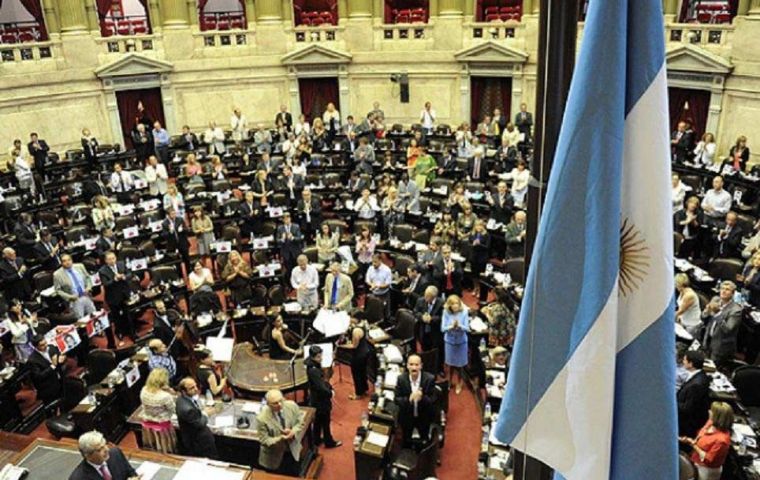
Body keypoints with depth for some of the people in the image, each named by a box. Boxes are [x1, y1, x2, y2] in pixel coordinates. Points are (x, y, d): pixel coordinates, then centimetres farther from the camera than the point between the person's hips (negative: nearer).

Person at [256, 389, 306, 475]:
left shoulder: (292, 406, -17)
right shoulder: (262, 418, -28)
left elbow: (301, 422, -3)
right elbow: (263, 440, -20)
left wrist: (293, 432, -23)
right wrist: (280, 439, -35)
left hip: (294, 451, 4)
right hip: (274, 457, -4)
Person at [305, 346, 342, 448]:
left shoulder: (315, 366, 0)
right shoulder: (313, 370, -30)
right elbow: (320, 387, -29)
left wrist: (330, 388, -1)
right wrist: (330, 393, -14)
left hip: (316, 398, 9)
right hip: (320, 399, -9)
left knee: (318, 420, 23)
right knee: (325, 421, 8)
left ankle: (317, 439, 37)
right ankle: (329, 442, 23)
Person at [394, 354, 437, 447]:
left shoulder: (430, 379, -21)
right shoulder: (401, 379, -18)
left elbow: (433, 400, -18)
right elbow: (396, 399, -13)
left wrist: (422, 398, -39)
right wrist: (409, 399, -34)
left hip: (424, 418, -1)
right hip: (406, 417, 1)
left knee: (424, 443, 21)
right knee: (406, 443, 23)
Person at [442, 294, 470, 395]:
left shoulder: (464, 312, -17)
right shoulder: (446, 312, -16)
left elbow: (467, 328, -15)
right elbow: (443, 328, -15)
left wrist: (459, 325, -34)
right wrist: (451, 326, -33)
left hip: (461, 341, -1)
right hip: (449, 341, 1)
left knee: (460, 364, 11)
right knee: (451, 363, 15)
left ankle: (459, 383, 35)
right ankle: (450, 382, 40)